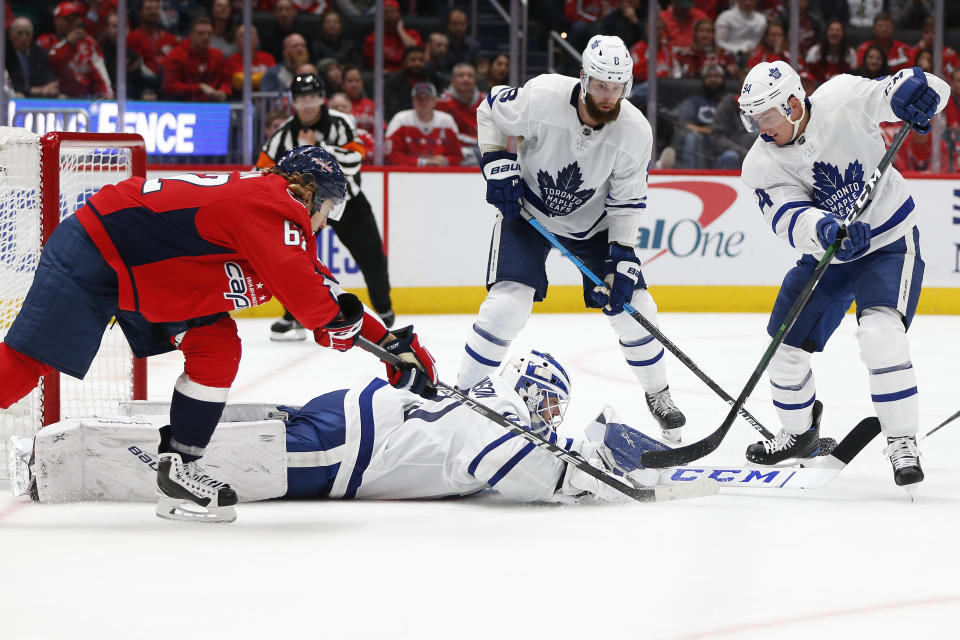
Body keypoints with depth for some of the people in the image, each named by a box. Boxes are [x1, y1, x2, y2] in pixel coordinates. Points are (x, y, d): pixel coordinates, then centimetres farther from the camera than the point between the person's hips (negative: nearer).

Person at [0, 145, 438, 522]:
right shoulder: (270, 206, -21)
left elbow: (319, 283, 17)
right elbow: (302, 292, -32)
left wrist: (392, 342, 14)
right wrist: (337, 321, -14)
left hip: (146, 272, 10)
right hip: (91, 256, -10)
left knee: (217, 347, 2)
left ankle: (178, 471, 6)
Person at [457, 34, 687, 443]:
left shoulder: (635, 132, -22)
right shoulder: (541, 97, -29)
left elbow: (626, 202, -12)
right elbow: (490, 110, -9)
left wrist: (623, 259, -19)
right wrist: (498, 165, -18)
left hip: (593, 222, 2)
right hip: (527, 208, -2)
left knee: (633, 305, -2)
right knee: (507, 303, -19)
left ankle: (658, 394, 21)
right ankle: (463, 394, -5)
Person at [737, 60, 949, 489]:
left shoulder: (841, 101, -21)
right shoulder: (761, 166, -12)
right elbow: (791, 219, -28)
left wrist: (913, 90, -48)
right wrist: (826, 230, -49)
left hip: (889, 243, -5)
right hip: (826, 253, 5)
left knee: (881, 331, -27)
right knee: (786, 345, 7)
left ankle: (903, 444, -18)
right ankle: (799, 433, 34)